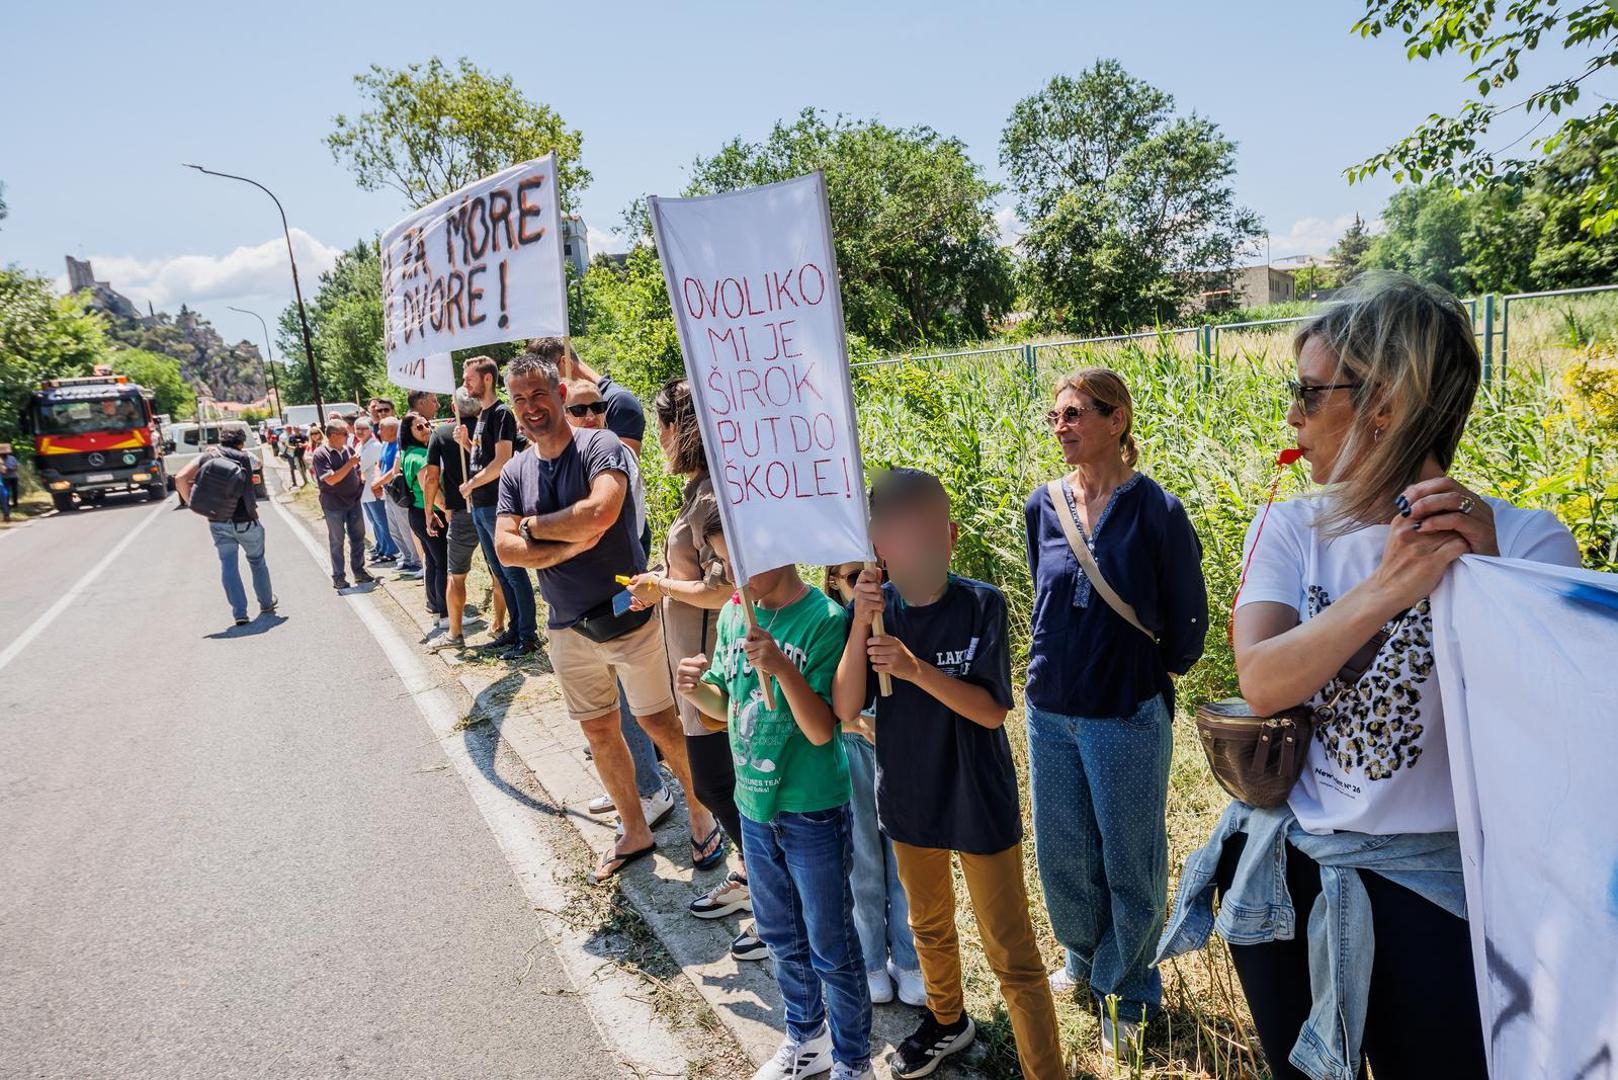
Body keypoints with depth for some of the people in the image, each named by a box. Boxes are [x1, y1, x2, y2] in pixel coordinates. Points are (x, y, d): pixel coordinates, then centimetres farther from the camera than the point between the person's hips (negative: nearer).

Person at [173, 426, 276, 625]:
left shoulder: (206, 456, 3)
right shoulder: (244, 457, -1)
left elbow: (181, 478, -6)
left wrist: (190, 502, 1)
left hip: (219, 523, 1)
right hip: (246, 520, -1)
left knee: (228, 566, 6)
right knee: (257, 561, 18)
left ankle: (239, 613, -1)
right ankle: (266, 603, 28)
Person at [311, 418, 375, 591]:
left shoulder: (349, 450, 4)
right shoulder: (321, 454, -13)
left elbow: (358, 471, 18)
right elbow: (331, 479, -22)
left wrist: (363, 481, 0)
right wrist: (350, 464, -21)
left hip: (354, 501, 5)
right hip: (334, 505, -5)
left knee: (358, 538, 10)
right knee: (336, 542, 5)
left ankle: (359, 571, 22)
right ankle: (338, 577, 14)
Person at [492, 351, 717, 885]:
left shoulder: (600, 445, -13)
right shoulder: (515, 471, 5)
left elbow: (601, 511, -31)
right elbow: (505, 549, -5)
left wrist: (535, 525, -16)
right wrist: (571, 544, -19)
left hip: (627, 616, -6)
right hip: (568, 628, 6)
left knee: (659, 722, 4)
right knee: (598, 730, 15)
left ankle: (702, 812, 27)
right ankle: (634, 832, 32)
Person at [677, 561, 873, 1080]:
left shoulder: (825, 619, -21)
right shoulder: (734, 612, -2)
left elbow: (822, 730, -22)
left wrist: (781, 667, -37)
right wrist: (696, 688, -13)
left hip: (813, 813, -6)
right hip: (754, 804, 6)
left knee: (831, 948, 11)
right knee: (782, 939, 24)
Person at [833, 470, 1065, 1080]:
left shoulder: (980, 605, -17)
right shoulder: (875, 608, -8)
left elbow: (992, 711, -21)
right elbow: (846, 709, -14)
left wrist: (916, 668, -35)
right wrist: (861, 624, -27)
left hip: (979, 804, -4)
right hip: (910, 800, 5)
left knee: (1013, 956, 4)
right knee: (929, 926, 26)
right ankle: (947, 1020, 51)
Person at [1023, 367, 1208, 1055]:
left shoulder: (1156, 511, -13)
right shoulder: (1044, 506, 0)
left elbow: (1186, 623, -4)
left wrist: (1145, 675, 3)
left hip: (1126, 718, -4)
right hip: (1050, 713, 5)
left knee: (1128, 862, 11)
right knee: (1061, 856, 18)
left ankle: (1126, 989, 33)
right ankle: (1084, 958, 43)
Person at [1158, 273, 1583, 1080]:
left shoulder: (1525, 542, -11)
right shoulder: (1289, 531, -4)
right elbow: (1261, 683, -19)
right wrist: (1389, 588, -31)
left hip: (1434, 891, -3)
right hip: (1284, 870, 3)